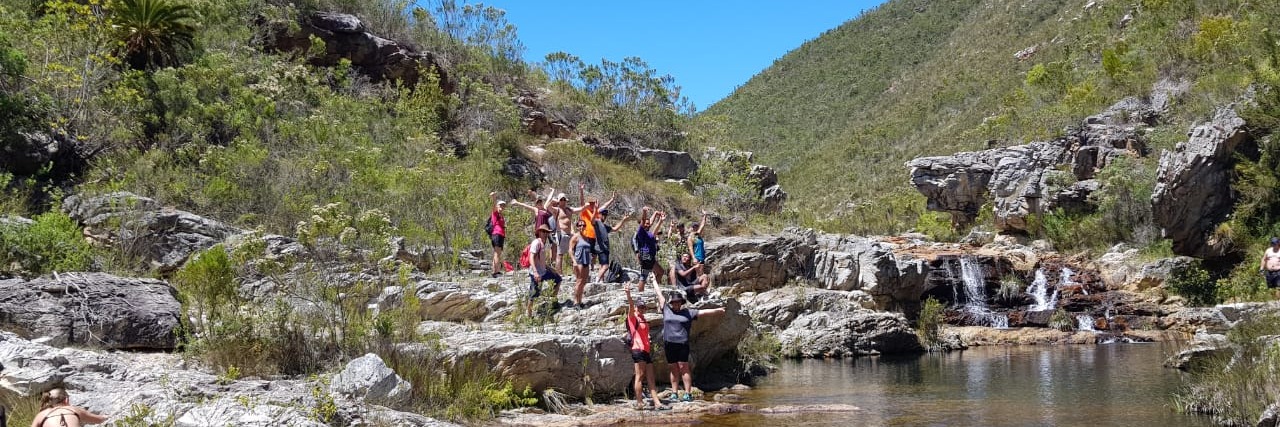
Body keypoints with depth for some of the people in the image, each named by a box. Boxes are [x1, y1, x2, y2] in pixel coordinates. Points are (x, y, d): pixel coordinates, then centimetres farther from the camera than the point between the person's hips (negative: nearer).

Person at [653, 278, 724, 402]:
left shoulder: (688, 312, 9)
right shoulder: (666, 310, 11)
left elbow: (702, 312, 7)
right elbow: (659, 294, 20)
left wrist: (716, 310, 0)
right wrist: (655, 284, 28)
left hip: (682, 344, -2)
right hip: (669, 344, 2)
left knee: (683, 368, -5)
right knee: (673, 370, 6)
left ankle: (688, 393, -6)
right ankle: (675, 394, 10)